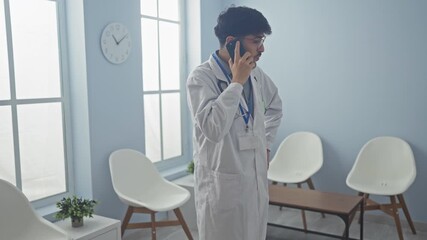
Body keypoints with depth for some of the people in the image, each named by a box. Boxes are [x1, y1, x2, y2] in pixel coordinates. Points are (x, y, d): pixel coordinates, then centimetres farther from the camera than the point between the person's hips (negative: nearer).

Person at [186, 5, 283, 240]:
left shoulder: (256, 74, 6)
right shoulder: (201, 77, -15)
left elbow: (274, 106, 24)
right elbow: (213, 128, -29)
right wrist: (237, 82, -22)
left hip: (256, 179, 7)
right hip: (222, 183, -6)